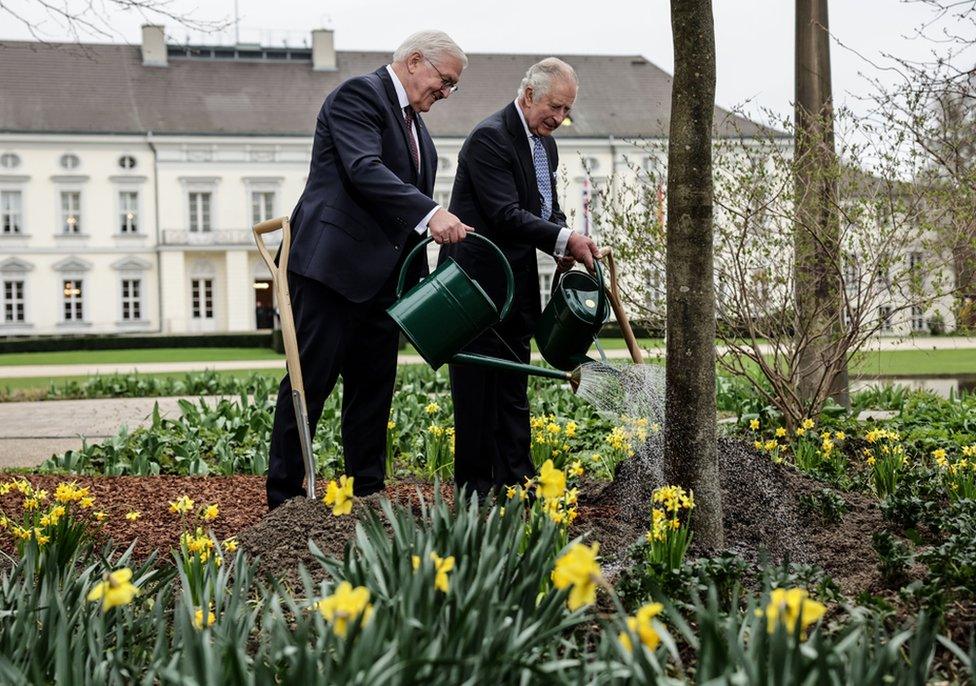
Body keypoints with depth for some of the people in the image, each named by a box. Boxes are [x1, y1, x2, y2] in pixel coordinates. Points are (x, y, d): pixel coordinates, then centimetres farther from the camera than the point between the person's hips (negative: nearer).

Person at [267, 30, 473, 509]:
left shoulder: (413, 121, 20)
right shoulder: (360, 94, -7)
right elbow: (364, 169, -23)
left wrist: (421, 278, 15)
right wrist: (430, 213, -32)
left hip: (381, 276, 9)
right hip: (332, 264, -9)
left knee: (373, 387, 9)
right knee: (311, 379, -5)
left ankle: (367, 495, 16)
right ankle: (284, 498, 1)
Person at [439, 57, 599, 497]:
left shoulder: (545, 143, 13)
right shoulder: (489, 137, -16)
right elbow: (505, 215, -22)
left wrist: (564, 244, -2)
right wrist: (564, 239, -25)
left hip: (517, 284, 9)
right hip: (478, 283, -9)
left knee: (513, 385, 12)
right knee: (478, 386, -3)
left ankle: (515, 482, 18)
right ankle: (475, 489, 3)